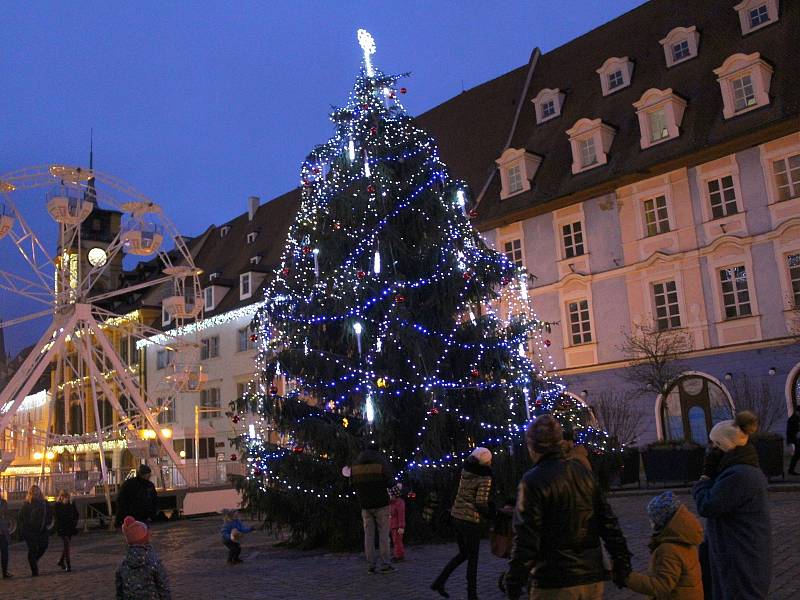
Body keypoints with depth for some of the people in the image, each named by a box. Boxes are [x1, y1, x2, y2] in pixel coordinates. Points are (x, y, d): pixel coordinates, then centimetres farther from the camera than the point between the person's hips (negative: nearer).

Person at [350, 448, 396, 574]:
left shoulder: (354, 468, 2)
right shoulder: (381, 465, -8)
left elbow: (353, 486, 8)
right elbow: (390, 483, -5)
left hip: (365, 506, 3)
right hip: (381, 504, -3)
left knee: (368, 535, 7)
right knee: (383, 534, 1)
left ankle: (371, 565, 6)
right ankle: (385, 564, -2)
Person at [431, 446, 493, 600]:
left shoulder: (465, 471, 3)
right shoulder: (484, 478, -15)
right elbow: (481, 503, -17)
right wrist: (490, 515, -2)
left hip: (457, 516, 7)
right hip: (471, 520, -7)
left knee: (463, 553, 21)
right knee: (473, 558, 7)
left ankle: (439, 582, 16)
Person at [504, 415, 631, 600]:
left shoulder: (532, 481, -13)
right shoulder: (583, 472, 6)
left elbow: (526, 538, -16)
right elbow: (608, 522, 7)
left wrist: (514, 582, -9)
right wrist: (622, 562, 14)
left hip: (554, 585, -6)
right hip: (593, 579, 6)